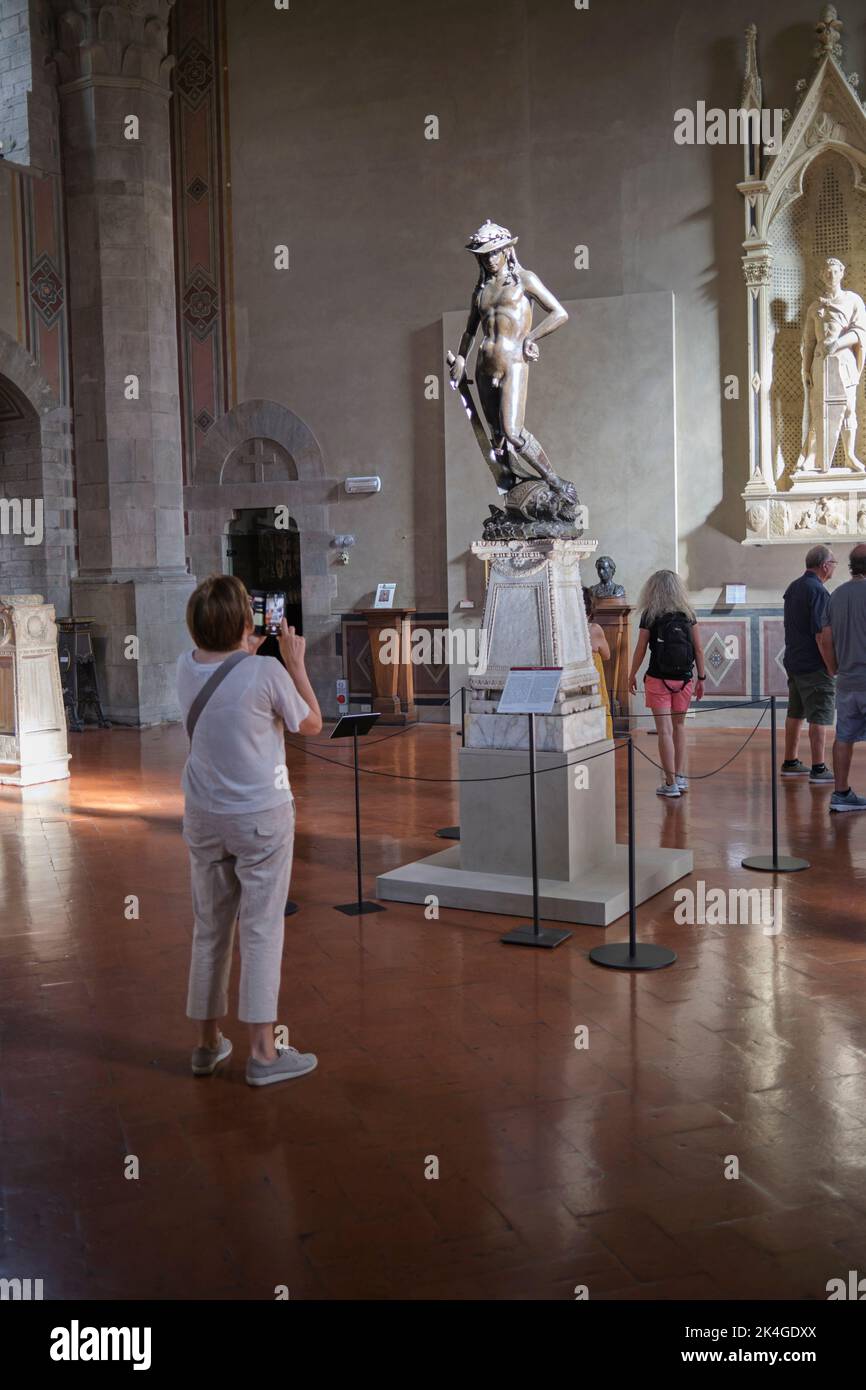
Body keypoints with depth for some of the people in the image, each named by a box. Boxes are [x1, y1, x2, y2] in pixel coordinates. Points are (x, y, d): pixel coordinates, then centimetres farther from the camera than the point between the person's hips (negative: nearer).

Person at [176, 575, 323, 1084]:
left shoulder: (187, 667, -1)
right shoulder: (266, 671, -18)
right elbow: (312, 723, -2)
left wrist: (248, 653, 24)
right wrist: (295, 661, 4)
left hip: (203, 816, 5)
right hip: (262, 817, -5)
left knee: (210, 929, 14)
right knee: (262, 931, 1)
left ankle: (209, 1042, 24)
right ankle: (263, 1051, 5)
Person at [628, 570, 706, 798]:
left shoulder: (650, 616, -6)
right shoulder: (687, 614, 2)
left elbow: (640, 650, -3)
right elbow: (698, 649, 3)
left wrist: (632, 676, 10)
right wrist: (701, 677, 12)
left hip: (658, 680, -3)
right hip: (684, 680, 3)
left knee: (665, 730, -2)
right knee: (678, 726, 19)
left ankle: (670, 783, -2)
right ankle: (680, 777, 19)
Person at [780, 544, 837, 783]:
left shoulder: (793, 588, 12)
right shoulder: (817, 591, -16)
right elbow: (821, 633, -21)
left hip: (794, 662, 9)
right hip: (814, 665, -9)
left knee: (795, 714, 16)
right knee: (819, 718, -5)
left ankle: (790, 763, 23)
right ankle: (818, 770, -5)